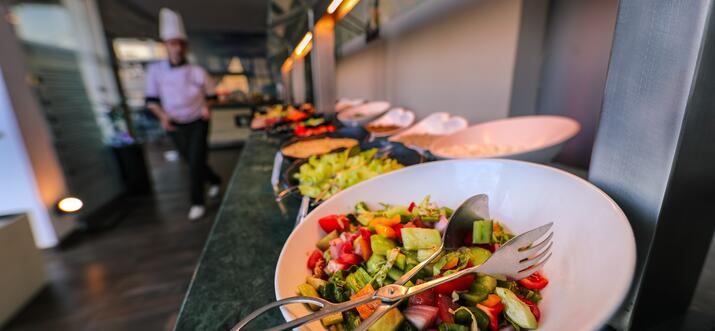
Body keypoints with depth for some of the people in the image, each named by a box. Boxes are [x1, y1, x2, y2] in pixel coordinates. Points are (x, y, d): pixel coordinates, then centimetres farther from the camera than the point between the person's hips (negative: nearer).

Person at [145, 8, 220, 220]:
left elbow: (210, 94, 6)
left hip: (197, 123, -2)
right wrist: (163, 116, -17)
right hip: (175, 126, 2)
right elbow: (151, 99, 0)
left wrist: (206, 107, -12)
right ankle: (215, 181, 40)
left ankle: (197, 203, 6)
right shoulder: (155, 70, -5)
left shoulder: (197, 72, -7)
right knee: (192, 161, 12)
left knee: (196, 162, -6)